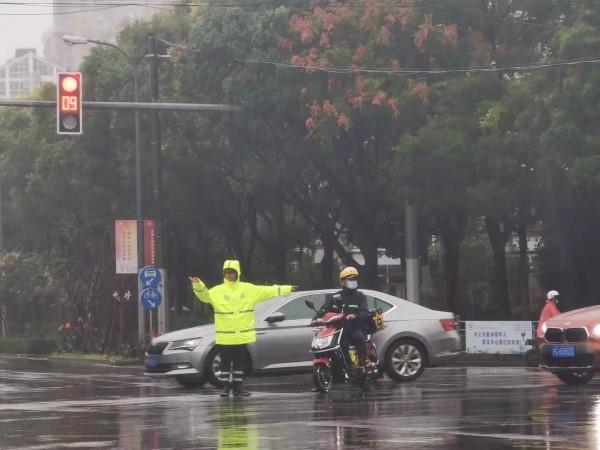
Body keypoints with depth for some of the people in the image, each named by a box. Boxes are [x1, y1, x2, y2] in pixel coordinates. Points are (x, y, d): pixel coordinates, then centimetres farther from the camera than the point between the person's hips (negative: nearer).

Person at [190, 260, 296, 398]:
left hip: (242, 335, 2)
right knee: (226, 362, 3)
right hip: (225, 336, -2)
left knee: (239, 362, 9)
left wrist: (287, 289, 7)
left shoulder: (248, 289, 4)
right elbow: (204, 295, -18)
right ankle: (226, 387, 10)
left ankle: (237, 387, 17)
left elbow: (267, 291, 8)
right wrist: (198, 285, -38)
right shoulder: (217, 291, -4)